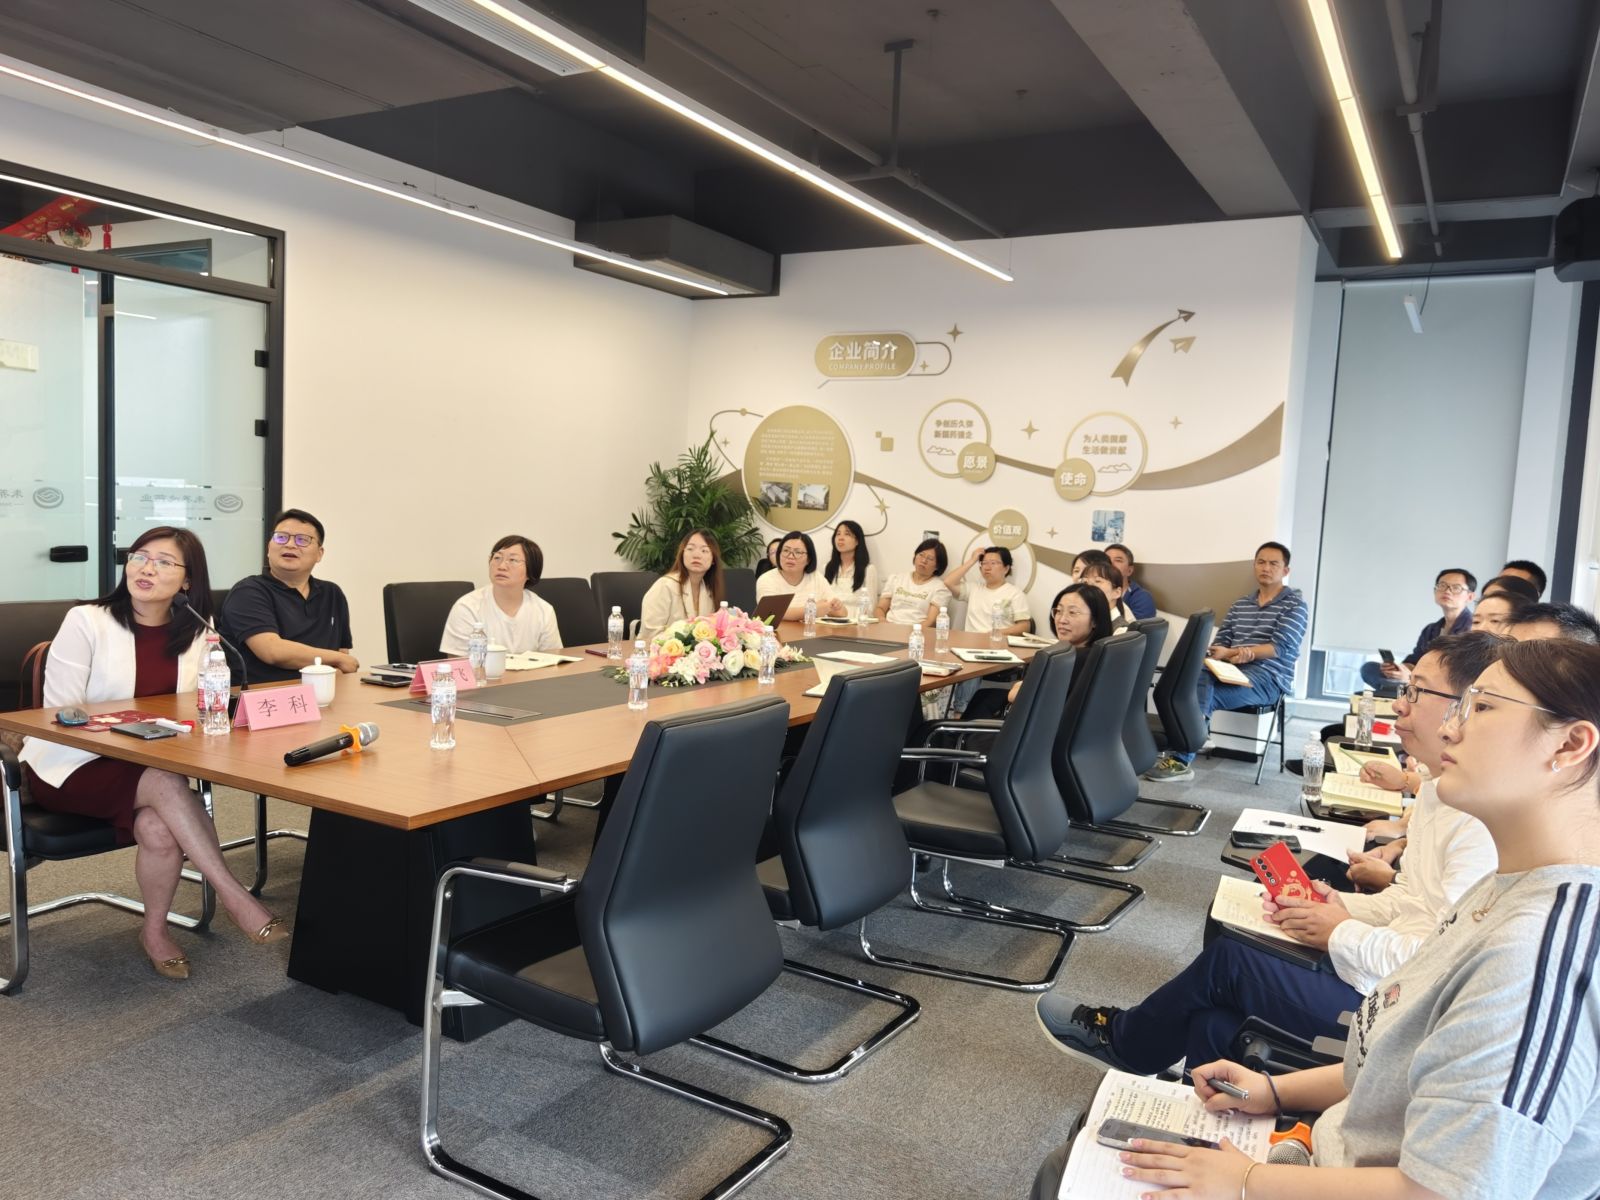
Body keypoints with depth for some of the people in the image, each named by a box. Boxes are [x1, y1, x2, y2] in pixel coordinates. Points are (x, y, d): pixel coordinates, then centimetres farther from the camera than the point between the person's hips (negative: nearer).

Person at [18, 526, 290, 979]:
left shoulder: (195, 633, 3)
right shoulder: (86, 621, -9)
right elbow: (60, 714, -12)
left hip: (147, 768, 4)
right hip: (69, 767, -3)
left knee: (160, 828, -29)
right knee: (165, 783, -34)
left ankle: (155, 929, -2)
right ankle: (236, 898, -31)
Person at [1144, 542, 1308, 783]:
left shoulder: (1295, 603, 4)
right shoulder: (1241, 603, 21)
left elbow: (1281, 647, -9)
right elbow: (1220, 642, 13)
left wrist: (1230, 653, -15)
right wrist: (1237, 654, -13)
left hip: (1268, 678, -5)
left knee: (1200, 694, -30)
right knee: (1198, 676, -31)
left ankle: (1180, 759, -24)